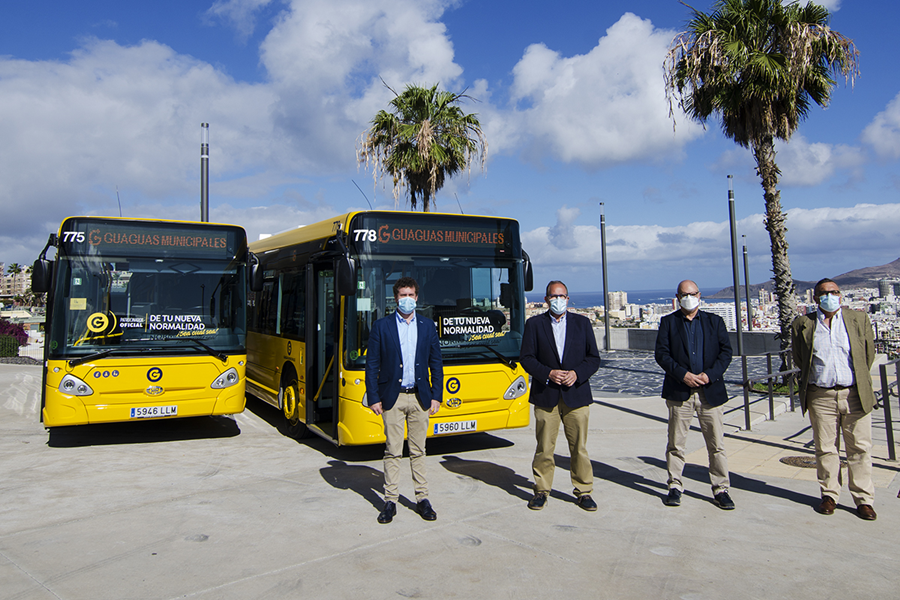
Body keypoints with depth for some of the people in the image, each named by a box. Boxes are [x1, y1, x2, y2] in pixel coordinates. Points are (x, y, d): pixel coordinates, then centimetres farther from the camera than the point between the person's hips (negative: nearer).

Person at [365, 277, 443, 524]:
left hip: (420, 397, 2)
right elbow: (372, 364, -1)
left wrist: (436, 396, 2)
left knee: (418, 450, 11)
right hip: (392, 398, -2)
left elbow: (436, 363, 7)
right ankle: (390, 501, 16)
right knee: (392, 452, 5)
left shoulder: (428, 326, 6)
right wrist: (373, 398, -6)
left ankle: (422, 499, 21)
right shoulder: (381, 326, -1)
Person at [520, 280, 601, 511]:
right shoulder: (534, 324, 5)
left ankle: (584, 492, 18)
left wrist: (577, 374, -11)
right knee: (544, 448, 4)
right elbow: (526, 358, 1)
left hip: (577, 395, 1)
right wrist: (548, 374, -14)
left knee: (579, 447, 4)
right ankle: (541, 490, 19)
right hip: (546, 396, -1)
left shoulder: (582, 323, 9)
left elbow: (593, 358, 6)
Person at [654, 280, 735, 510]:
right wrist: (683, 374, -14)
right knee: (676, 444, 5)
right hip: (679, 391, -1)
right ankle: (675, 487, 17)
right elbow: (661, 353, -2)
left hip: (710, 390, 1)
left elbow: (726, 352, 4)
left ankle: (721, 489, 15)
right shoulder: (668, 322, 6)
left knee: (717, 444, 3)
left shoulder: (715, 321, 10)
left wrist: (710, 375, -11)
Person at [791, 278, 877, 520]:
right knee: (825, 448, 6)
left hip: (855, 394, 0)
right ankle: (829, 495, 18)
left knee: (860, 448, 4)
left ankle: (863, 499, 15)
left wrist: (857, 380, 14)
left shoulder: (859, 319, 5)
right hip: (820, 396, 0)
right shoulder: (802, 324, 2)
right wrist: (820, 378, 11)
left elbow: (868, 354, 11)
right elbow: (799, 360, 10)